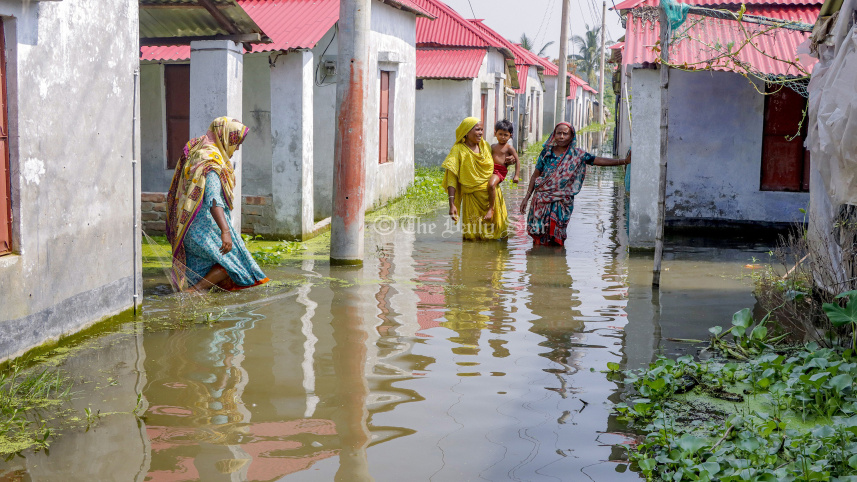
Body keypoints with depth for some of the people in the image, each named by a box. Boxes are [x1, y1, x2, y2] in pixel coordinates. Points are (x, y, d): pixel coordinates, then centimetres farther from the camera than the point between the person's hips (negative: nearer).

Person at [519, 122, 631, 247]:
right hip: (542, 201, 1)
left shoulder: (577, 155, 0)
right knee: (539, 236, 0)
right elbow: (535, 175, 9)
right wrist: (527, 197, 7)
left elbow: (599, 161, -7)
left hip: (562, 202, -1)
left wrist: (624, 161, -17)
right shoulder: (547, 152, 3)